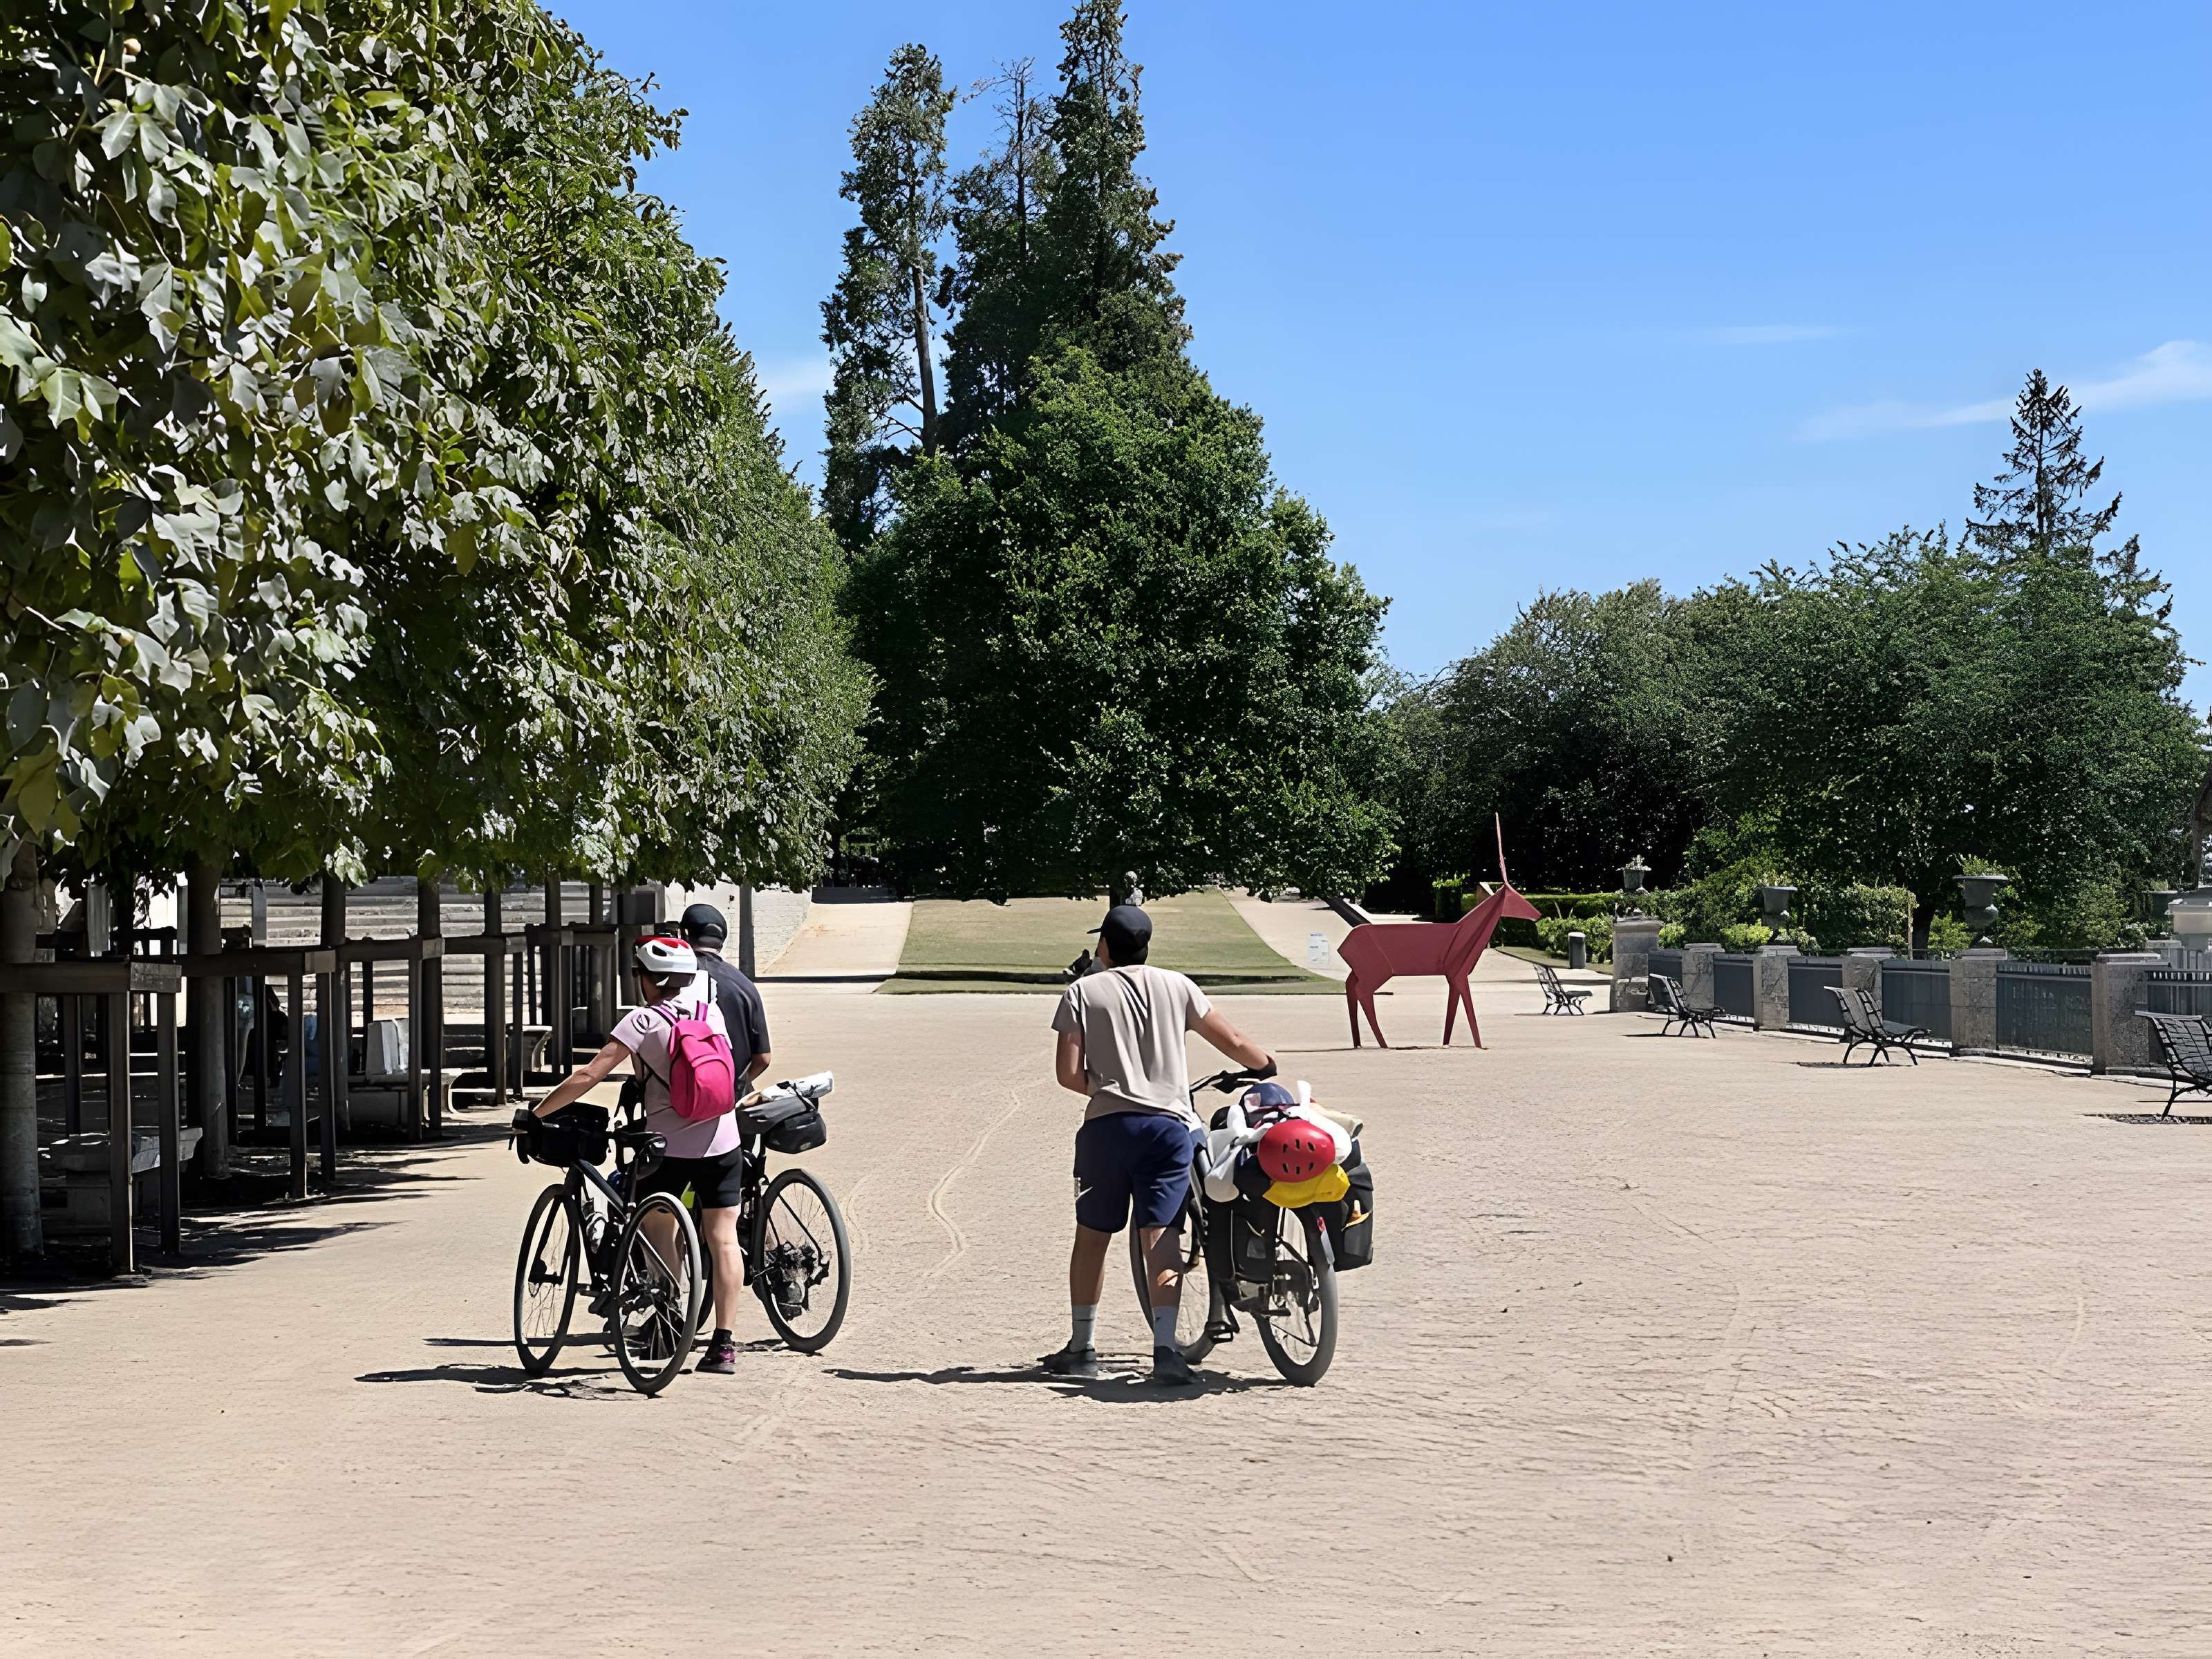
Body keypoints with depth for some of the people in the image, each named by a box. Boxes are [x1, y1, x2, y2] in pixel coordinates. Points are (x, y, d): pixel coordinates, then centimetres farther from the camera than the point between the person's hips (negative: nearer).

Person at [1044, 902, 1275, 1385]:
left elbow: (1068, 1073, -2)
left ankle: (1082, 1347, 18)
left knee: (1092, 1236, 12)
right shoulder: (1176, 986, 9)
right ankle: (1165, 1347, -18)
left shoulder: (1083, 992, 5)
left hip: (1107, 1126, -1)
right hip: (1170, 1124, 1)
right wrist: (1274, 1068, 29)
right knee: (1162, 1236, -5)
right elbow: (1234, 1043, 11)